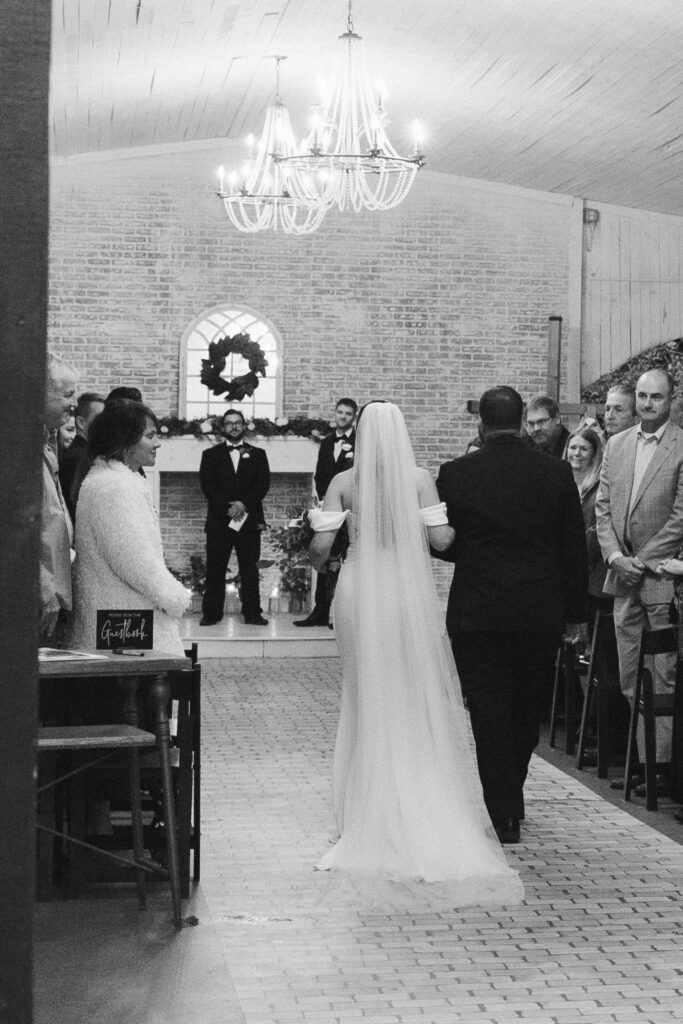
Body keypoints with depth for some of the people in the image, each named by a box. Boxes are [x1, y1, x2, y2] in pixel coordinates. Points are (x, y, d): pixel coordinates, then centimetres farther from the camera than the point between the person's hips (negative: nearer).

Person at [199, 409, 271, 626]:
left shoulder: (257, 454, 14)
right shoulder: (211, 454, 11)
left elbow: (263, 484, 3)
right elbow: (207, 485, 0)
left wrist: (244, 503, -13)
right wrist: (227, 508, -12)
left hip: (249, 519, 0)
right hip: (218, 519, 0)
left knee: (249, 569, 0)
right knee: (215, 569, -2)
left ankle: (252, 613, 3)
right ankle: (211, 613, 2)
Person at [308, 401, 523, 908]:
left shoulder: (344, 482, -2)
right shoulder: (420, 478, -4)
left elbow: (321, 545, -5)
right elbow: (440, 539, -9)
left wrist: (318, 563, 17)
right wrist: (459, 527, 12)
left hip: (361, 594, 1)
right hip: (410, 595, 0)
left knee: (368, 699, 10)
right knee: (419, 700, 10)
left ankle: (372, 814, 15)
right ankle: (426, 808, 12)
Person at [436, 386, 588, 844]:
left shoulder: (455, 474, -6)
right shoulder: (557, 472, -2)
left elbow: (442, 544, 0)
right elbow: (575, 548, 0)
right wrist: (576, 613, 7)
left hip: (477, 613, -2)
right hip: (541, 612, 2)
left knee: (489, 715, 3)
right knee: (527, 712, 17)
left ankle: (504, 816, 2)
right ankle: (511, 801, 31)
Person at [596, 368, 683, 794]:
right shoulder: (617, 444, 12)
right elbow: (603, 506, 12)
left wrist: (642, 561, -10)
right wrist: (615, 555, -2)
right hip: (624, 575, 6)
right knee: (630, 677, 7)